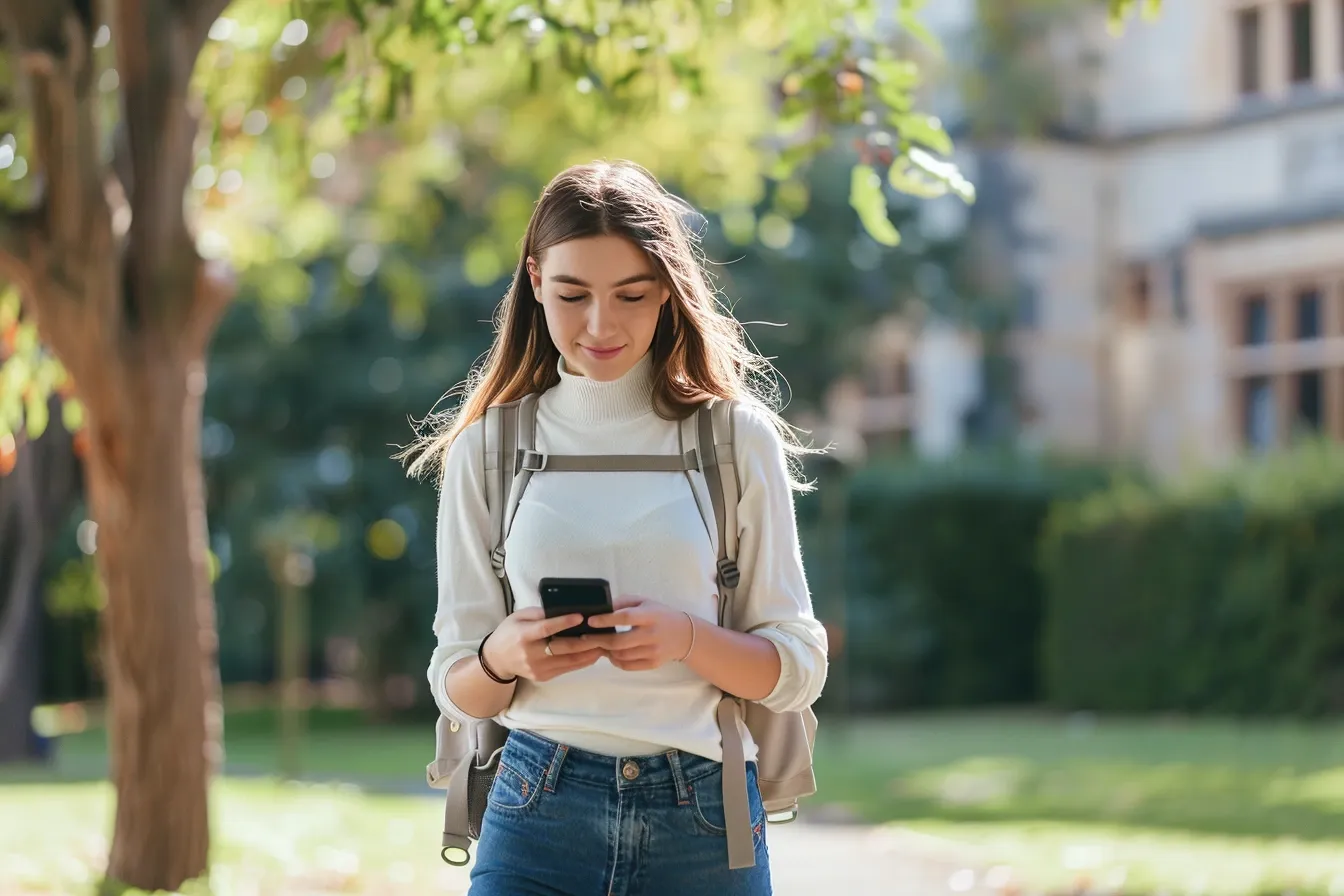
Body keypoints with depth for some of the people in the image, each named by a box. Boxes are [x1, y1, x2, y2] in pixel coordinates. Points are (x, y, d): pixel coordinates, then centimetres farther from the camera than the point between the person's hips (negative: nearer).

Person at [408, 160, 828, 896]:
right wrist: (504, 656, -14)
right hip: (538, 813, 0)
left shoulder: (738, 438, 3)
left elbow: (796, 668, 3)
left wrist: (686, 638, -16)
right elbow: (456, 689, 8)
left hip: (705, 822, 0)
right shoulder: (485, 449, 5)